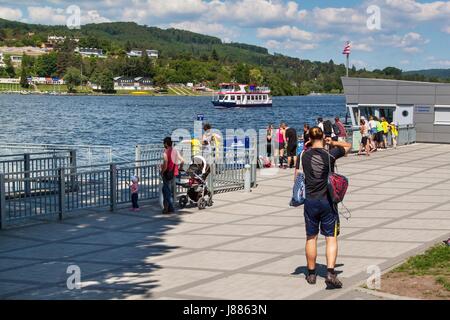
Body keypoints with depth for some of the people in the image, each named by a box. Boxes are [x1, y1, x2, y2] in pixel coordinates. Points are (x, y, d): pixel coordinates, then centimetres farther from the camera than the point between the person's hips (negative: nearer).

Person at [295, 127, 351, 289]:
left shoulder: (304, 155, -2)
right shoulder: (330, 154, -7)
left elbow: (297, 176, 5)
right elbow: (348, 145, 9)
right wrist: (333, 142, 8)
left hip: (310, 201, 2)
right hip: (327, 201, -2)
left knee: (311, 238, 12)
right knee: (331, 238, 2)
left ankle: (311, 274, 21)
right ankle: (330, 273, -11)